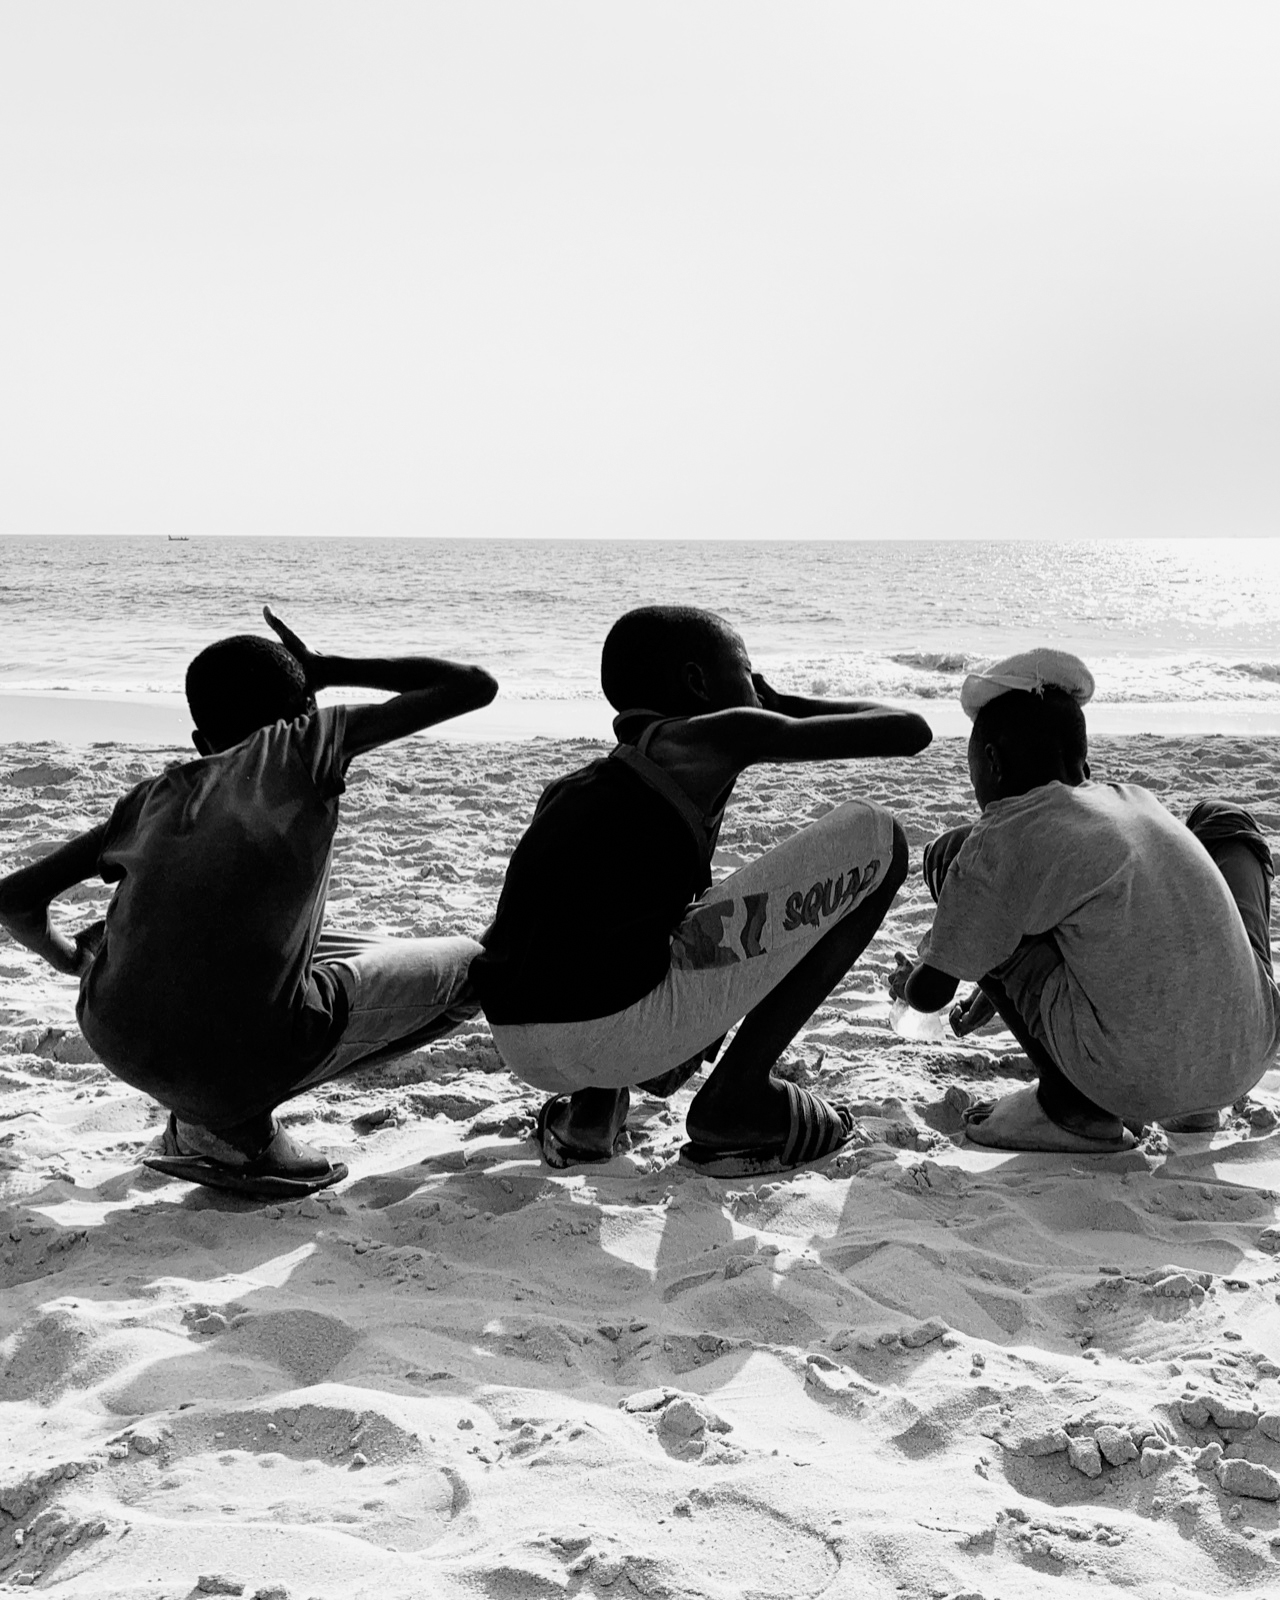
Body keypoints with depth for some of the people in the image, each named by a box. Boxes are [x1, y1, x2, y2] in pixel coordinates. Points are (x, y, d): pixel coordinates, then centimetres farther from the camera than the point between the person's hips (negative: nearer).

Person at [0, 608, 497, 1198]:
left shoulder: (153, 797, 16)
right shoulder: (304, 743, 4)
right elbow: (474, 685, 7)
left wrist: (74, 958, 36)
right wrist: (334, 670, 18)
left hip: (115, 1044, 6)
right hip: (246, 1061, -6)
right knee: (469, 967, 12)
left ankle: (218, 1125, 17)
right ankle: (229, 1126, 5)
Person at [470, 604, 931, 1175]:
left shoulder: (582, 785, 26)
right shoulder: (717, 736, 6)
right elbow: (910, 731, 11)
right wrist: (785, 704, 28)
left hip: (518, 1049, 8)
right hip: (616, 1031, -8)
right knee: (875, 839, 7)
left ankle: (590, 1106, 18)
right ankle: (736, 1098, 8)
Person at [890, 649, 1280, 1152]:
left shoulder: (1002, 837, -2)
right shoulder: (1136, 801, 16)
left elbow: (930, 993, 3)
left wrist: (909, 980, 29)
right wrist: (997, 989, 46)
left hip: (1133, 1083, -5)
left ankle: (1070, 1106, 6)